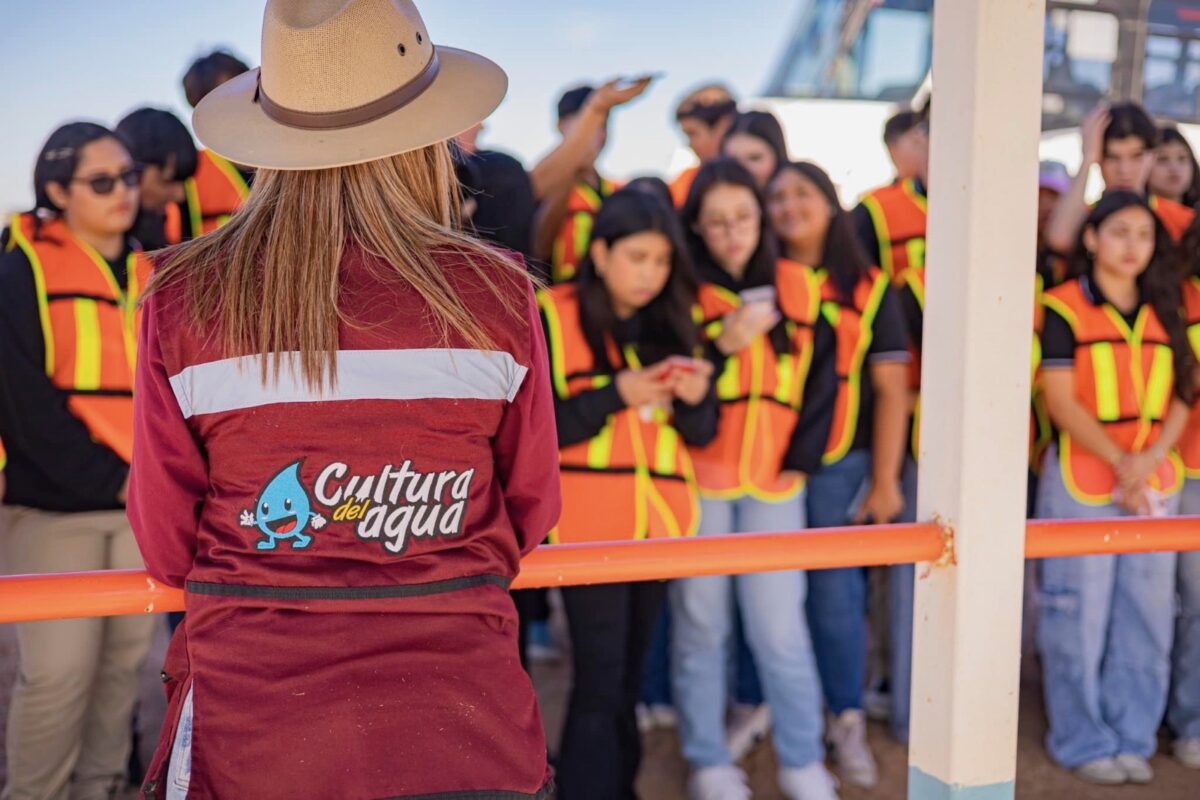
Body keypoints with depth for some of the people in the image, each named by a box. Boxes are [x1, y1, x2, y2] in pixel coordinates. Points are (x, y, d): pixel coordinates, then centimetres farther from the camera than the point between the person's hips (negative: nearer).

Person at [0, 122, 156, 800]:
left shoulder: (151, 275, 12)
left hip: (147, 501, 5)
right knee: (60, 670, -5)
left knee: (125, 660, 10)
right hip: (54, 503, -5)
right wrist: (107, 478, -15)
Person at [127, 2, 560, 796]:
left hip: (247, 730, 1)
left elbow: (166, 546, 1)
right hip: (461, 729, 0)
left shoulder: (182, 300, -9)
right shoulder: (496, 293, -10)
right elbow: (531, 510, 3)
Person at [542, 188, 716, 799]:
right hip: (589, 525, -5)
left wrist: (694, 398, -11)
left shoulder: (672, 323, 10)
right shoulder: (552, 317, -5)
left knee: (629, 675, 14)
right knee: (600, 681, -6)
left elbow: (701, 434, 10)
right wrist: (618, 394, -20)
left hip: (660, 521, 5)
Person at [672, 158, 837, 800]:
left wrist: (804, 454, 7)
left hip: (774, 478, 1)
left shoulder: (797, 286, 7)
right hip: (698, 477, -1)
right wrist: (724, 345, -18)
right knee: (700, 621, 7)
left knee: (779, 626, 2)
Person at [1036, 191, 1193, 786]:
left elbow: (1180, 397, 8)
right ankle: (1084, 742, 13)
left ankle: (1132, 737, 20)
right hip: (1082, 481, -5)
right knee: (1080, 617, 0)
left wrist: (1149, 459, -9)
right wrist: (1118, 462, -17)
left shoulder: (1163, 312, 12)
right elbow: (1060, 401, -10)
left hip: (1154, 482, 5)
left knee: (1147, 617, 7)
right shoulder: (1063, 308, -4)